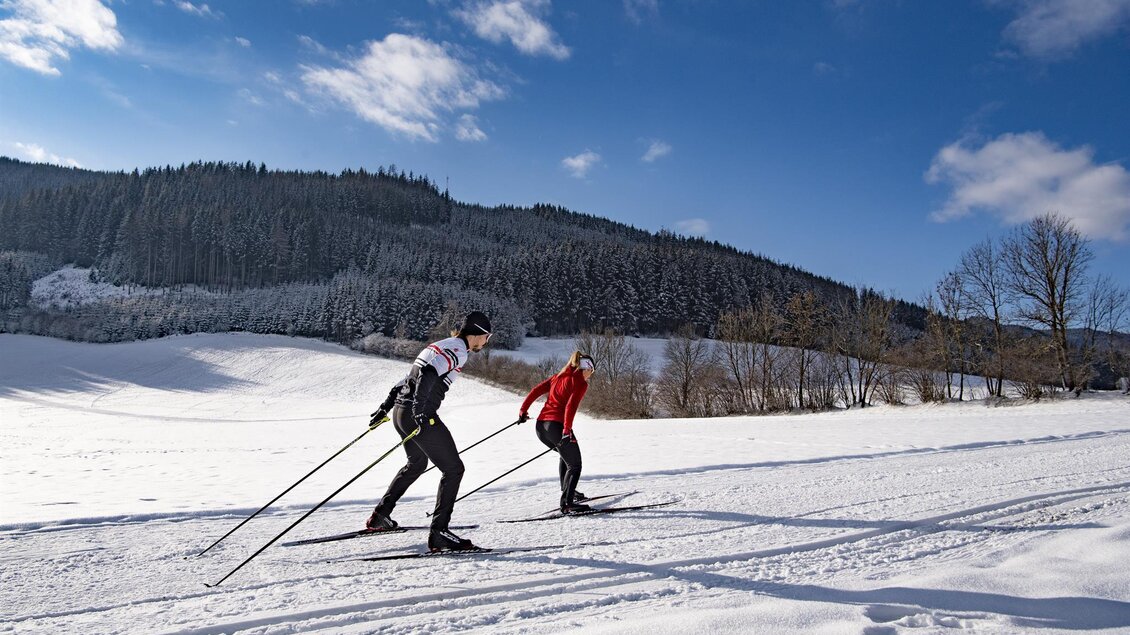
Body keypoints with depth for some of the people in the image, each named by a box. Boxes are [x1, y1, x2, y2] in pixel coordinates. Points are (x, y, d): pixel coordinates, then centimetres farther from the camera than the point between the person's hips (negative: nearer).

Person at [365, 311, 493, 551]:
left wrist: (386, 407, 27)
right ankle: (438, 532, -10)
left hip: (400, 412, 10)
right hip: (420, 416, -10)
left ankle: (379, 516, 37)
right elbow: (427, 375, -24)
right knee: (453, 468, -5)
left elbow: (409, 377, 24)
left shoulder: (441, 346, 21)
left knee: (417, 463, 29)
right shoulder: (457, 349, -8)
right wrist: (419, 410, -30)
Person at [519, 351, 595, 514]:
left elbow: (536, 390, 16)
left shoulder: (559, 377, 19)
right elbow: (571, 406, -16)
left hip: (540, 426, 8)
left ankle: (567, 491, 32)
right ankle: (567, 503, -8)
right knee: (574, 465, 4)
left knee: (567, 454, 30)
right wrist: (567, 430, -23)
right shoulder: (581, 383, -2)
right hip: (557, 425, -8)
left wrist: (524, 410, 23)